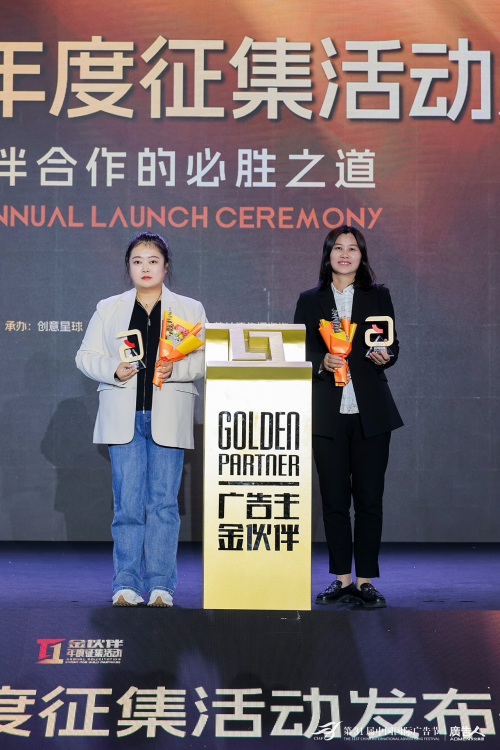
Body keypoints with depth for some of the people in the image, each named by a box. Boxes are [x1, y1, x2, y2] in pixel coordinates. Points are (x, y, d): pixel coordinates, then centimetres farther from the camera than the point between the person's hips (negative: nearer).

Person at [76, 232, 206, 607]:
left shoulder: (190, 309, 11)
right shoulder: (109, 309, 13)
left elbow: (206, 357, 5)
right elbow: (86, 356, 11)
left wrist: (176, 368, -13)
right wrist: (113, 369, -9)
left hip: (168, 418, 0)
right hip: (124, 417, 1)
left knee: (163, 502, -1)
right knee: (128, 502, -2)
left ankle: (161, 584, 5)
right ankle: (127, 584, 4)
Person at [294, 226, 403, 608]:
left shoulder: (379, 297, 11)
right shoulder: (310, 300, 10)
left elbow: (392, 346, 9)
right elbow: (299, 352, 6)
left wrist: (384, 356, -13)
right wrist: (322, 361, -13)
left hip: (371, 411, 0)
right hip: (327, 411, 0)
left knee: (369, 497, -2)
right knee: (334, 498, 2)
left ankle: (365, 580, 6)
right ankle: (342, 579, 12)